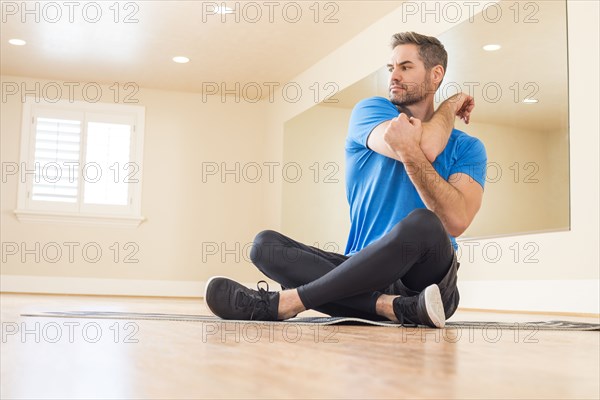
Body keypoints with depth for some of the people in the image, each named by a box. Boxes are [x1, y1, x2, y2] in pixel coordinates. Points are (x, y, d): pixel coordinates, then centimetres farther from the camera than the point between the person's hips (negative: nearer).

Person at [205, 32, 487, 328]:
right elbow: (427, 148, -11)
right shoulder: (370, 111, 9)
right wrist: (451, 105, 5)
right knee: (265, 244, -18)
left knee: (422, 223, -36)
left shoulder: (467, 148, 5)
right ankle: (395, 306, -36)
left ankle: (286, 302, -29)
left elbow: (456, 222, -15)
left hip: (426, 273, -2)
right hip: (364, 270, 2)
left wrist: (409, 150, -21)